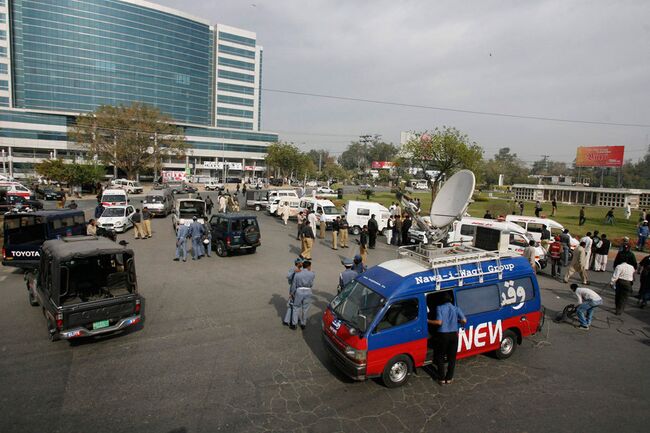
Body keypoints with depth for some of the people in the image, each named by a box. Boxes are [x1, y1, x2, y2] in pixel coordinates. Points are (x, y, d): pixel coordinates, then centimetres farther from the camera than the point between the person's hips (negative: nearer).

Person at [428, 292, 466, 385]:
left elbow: (439, 322, -17)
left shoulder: (440, 308, -8)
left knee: (440, 357, 12)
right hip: (453, 335, 3)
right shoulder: (456, 308, 1)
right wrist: (457, 320, 12)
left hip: (442, 335, -2)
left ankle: (442, 379, 14)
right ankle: (449, 378, 20)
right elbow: (464, 321, -7)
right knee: (452, 358, 14)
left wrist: (428, 321, -5)